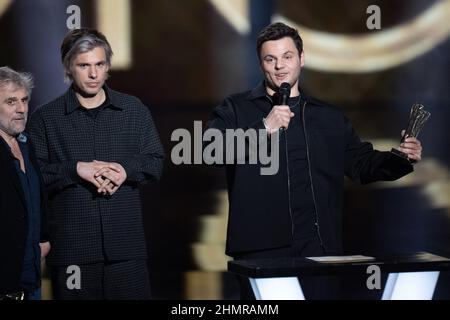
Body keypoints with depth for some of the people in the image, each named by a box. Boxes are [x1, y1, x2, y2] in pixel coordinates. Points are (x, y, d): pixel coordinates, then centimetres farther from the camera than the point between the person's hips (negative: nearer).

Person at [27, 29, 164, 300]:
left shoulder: (134, 110, 12)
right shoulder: (46, 118, 5)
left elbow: (156, 163, 10)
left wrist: (126, 170, -9)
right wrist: (76, 169, -14)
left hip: (127, 246, 1)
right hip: (72, 248, -1)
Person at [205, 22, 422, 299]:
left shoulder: (331, 118, 19)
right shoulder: (236, 109, 7)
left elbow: (362, 163, 19)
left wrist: (401, 159, 0)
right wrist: (263, 128, -17)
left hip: (319, 245, 3)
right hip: (261, 248, -3)